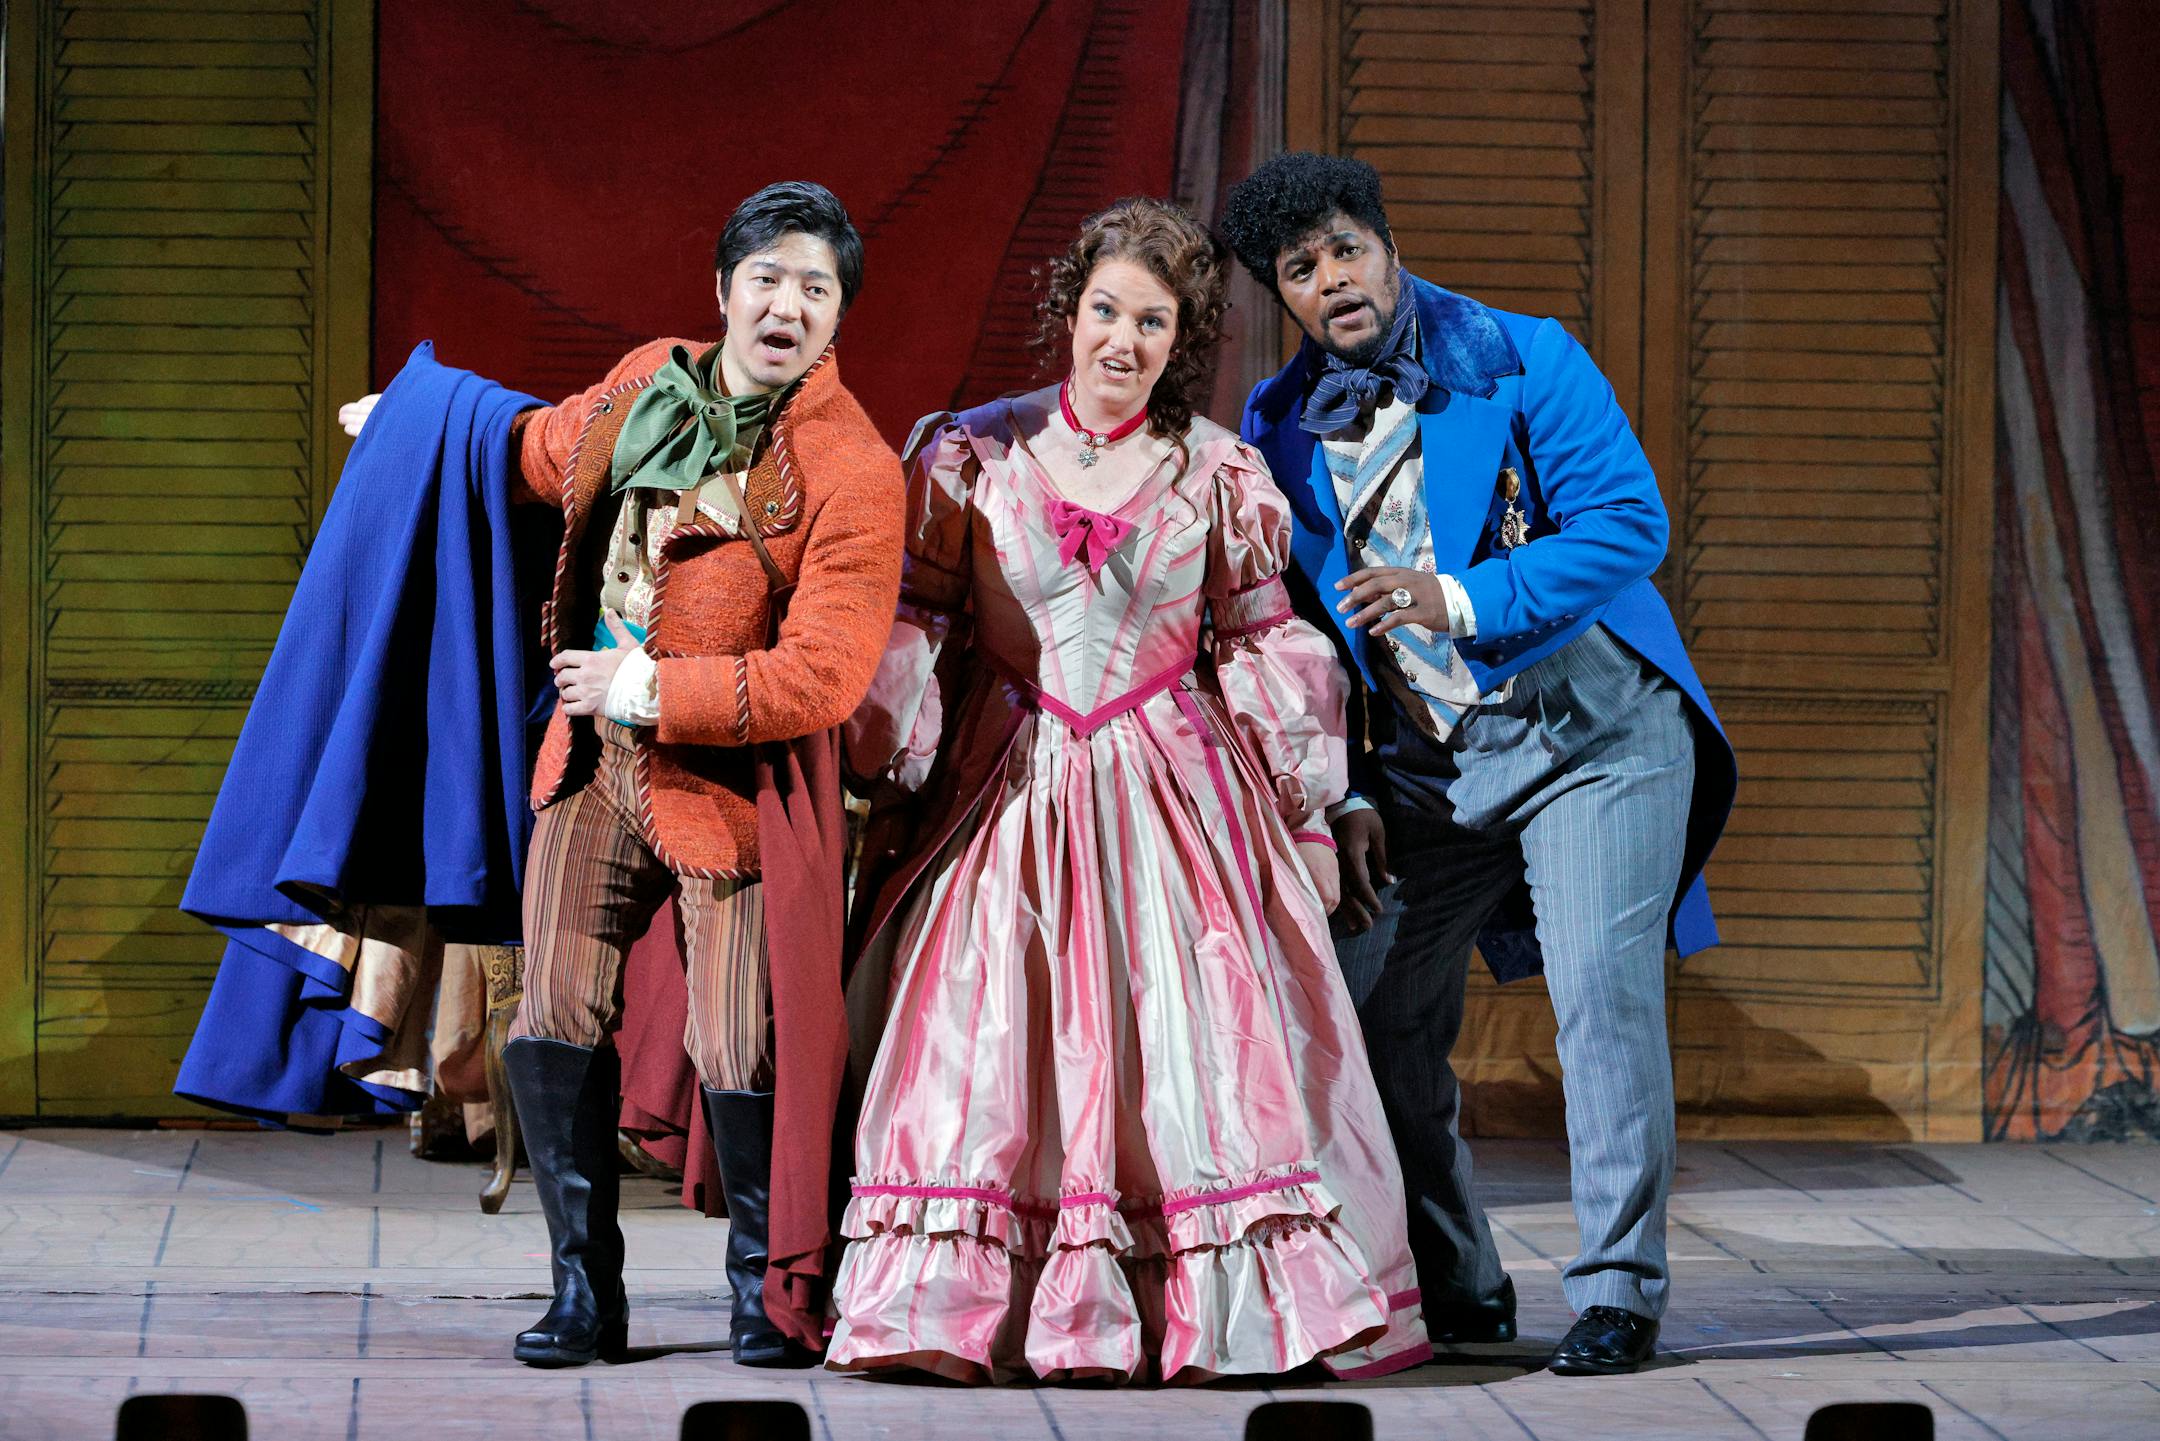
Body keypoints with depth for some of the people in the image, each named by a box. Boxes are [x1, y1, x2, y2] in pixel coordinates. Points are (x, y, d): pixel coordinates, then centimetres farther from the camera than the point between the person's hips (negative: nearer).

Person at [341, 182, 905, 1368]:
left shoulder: (854, 471, -18)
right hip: (598, 759, 6)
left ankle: (771, 1288, 18)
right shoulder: (649, 382, 2)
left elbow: (819, 679, -23)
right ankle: (585, 1286, 15)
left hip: (736, 781, -6)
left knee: (741, 1051, -4)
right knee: (554, 1022, 3)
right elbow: (549, 448, 26)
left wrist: (645, 688, -20)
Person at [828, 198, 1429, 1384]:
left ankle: (1209, 1309, 0)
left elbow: (1258, 647, 11)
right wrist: (883, 776, -3)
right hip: (1007, 801, 0)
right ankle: (967, 1306, -4)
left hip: (1173, 802, 0)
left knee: (1191, 1054, -5)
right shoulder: (970, 457, 4)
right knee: (984, 1056, -6)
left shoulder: (1220, 477, 6)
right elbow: (913, 627, 5)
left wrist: (1306, 814, 8)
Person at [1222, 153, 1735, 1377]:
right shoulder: (1278, 429, 4)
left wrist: (1463, 601, -24)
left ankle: (1619, 1292, -9)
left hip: (1592, 731, -4)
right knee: (1370, 1018, 1)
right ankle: (1454, 1289, 17)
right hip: (1424, 760, 5)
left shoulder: (1524, 362, -8)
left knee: (1602, 983, -17)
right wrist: (1343, 792, 2)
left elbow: (1629, 518, -16)